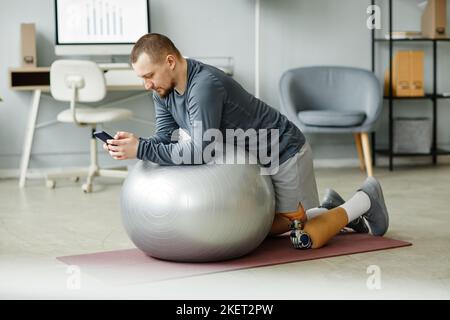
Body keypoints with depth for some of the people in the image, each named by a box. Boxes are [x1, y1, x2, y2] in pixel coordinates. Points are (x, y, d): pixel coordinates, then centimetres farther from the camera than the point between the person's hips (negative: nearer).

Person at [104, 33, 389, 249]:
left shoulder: (205, 85, -33)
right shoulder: (164, 91, -6)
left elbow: (200, 152, -37)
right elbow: (164, 140, -6)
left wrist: (141, 149, -36)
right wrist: (133, 144, -25)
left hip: (285, 153, -9)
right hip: (253, 161, 9)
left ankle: (364, 201, 18)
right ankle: (329, 209, 33)